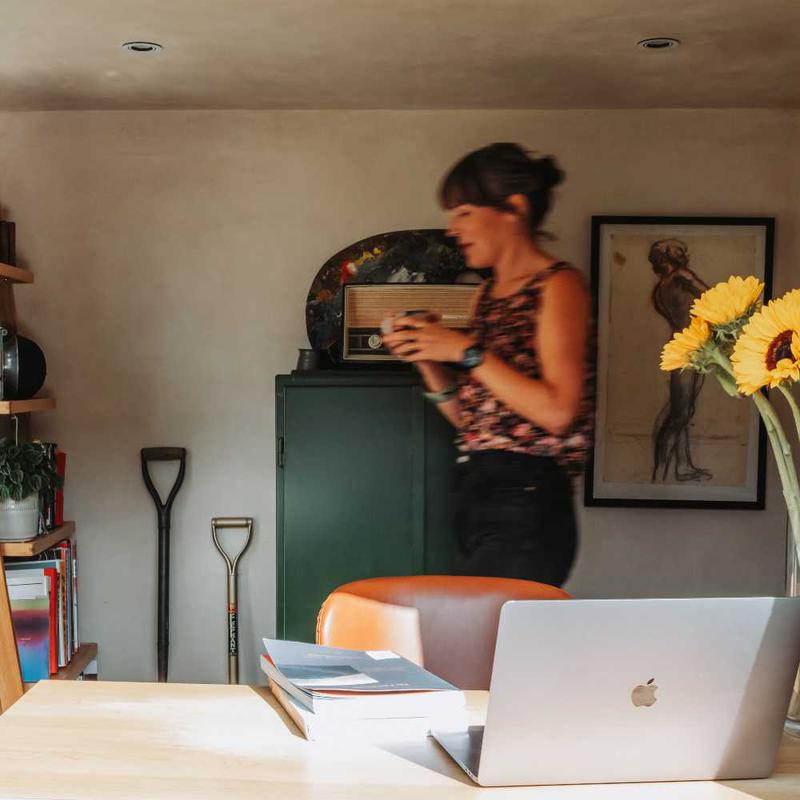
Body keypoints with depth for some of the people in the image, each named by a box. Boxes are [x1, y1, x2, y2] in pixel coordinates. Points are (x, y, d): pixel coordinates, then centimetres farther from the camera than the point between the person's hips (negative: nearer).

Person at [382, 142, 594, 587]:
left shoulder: (558, 285, -4)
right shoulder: (488, 295, 18)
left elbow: (557, 411, -15)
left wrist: (466, 351, -13)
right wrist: (428, 359, 4)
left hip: (525, 500, -7)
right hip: (475, 493, 7)